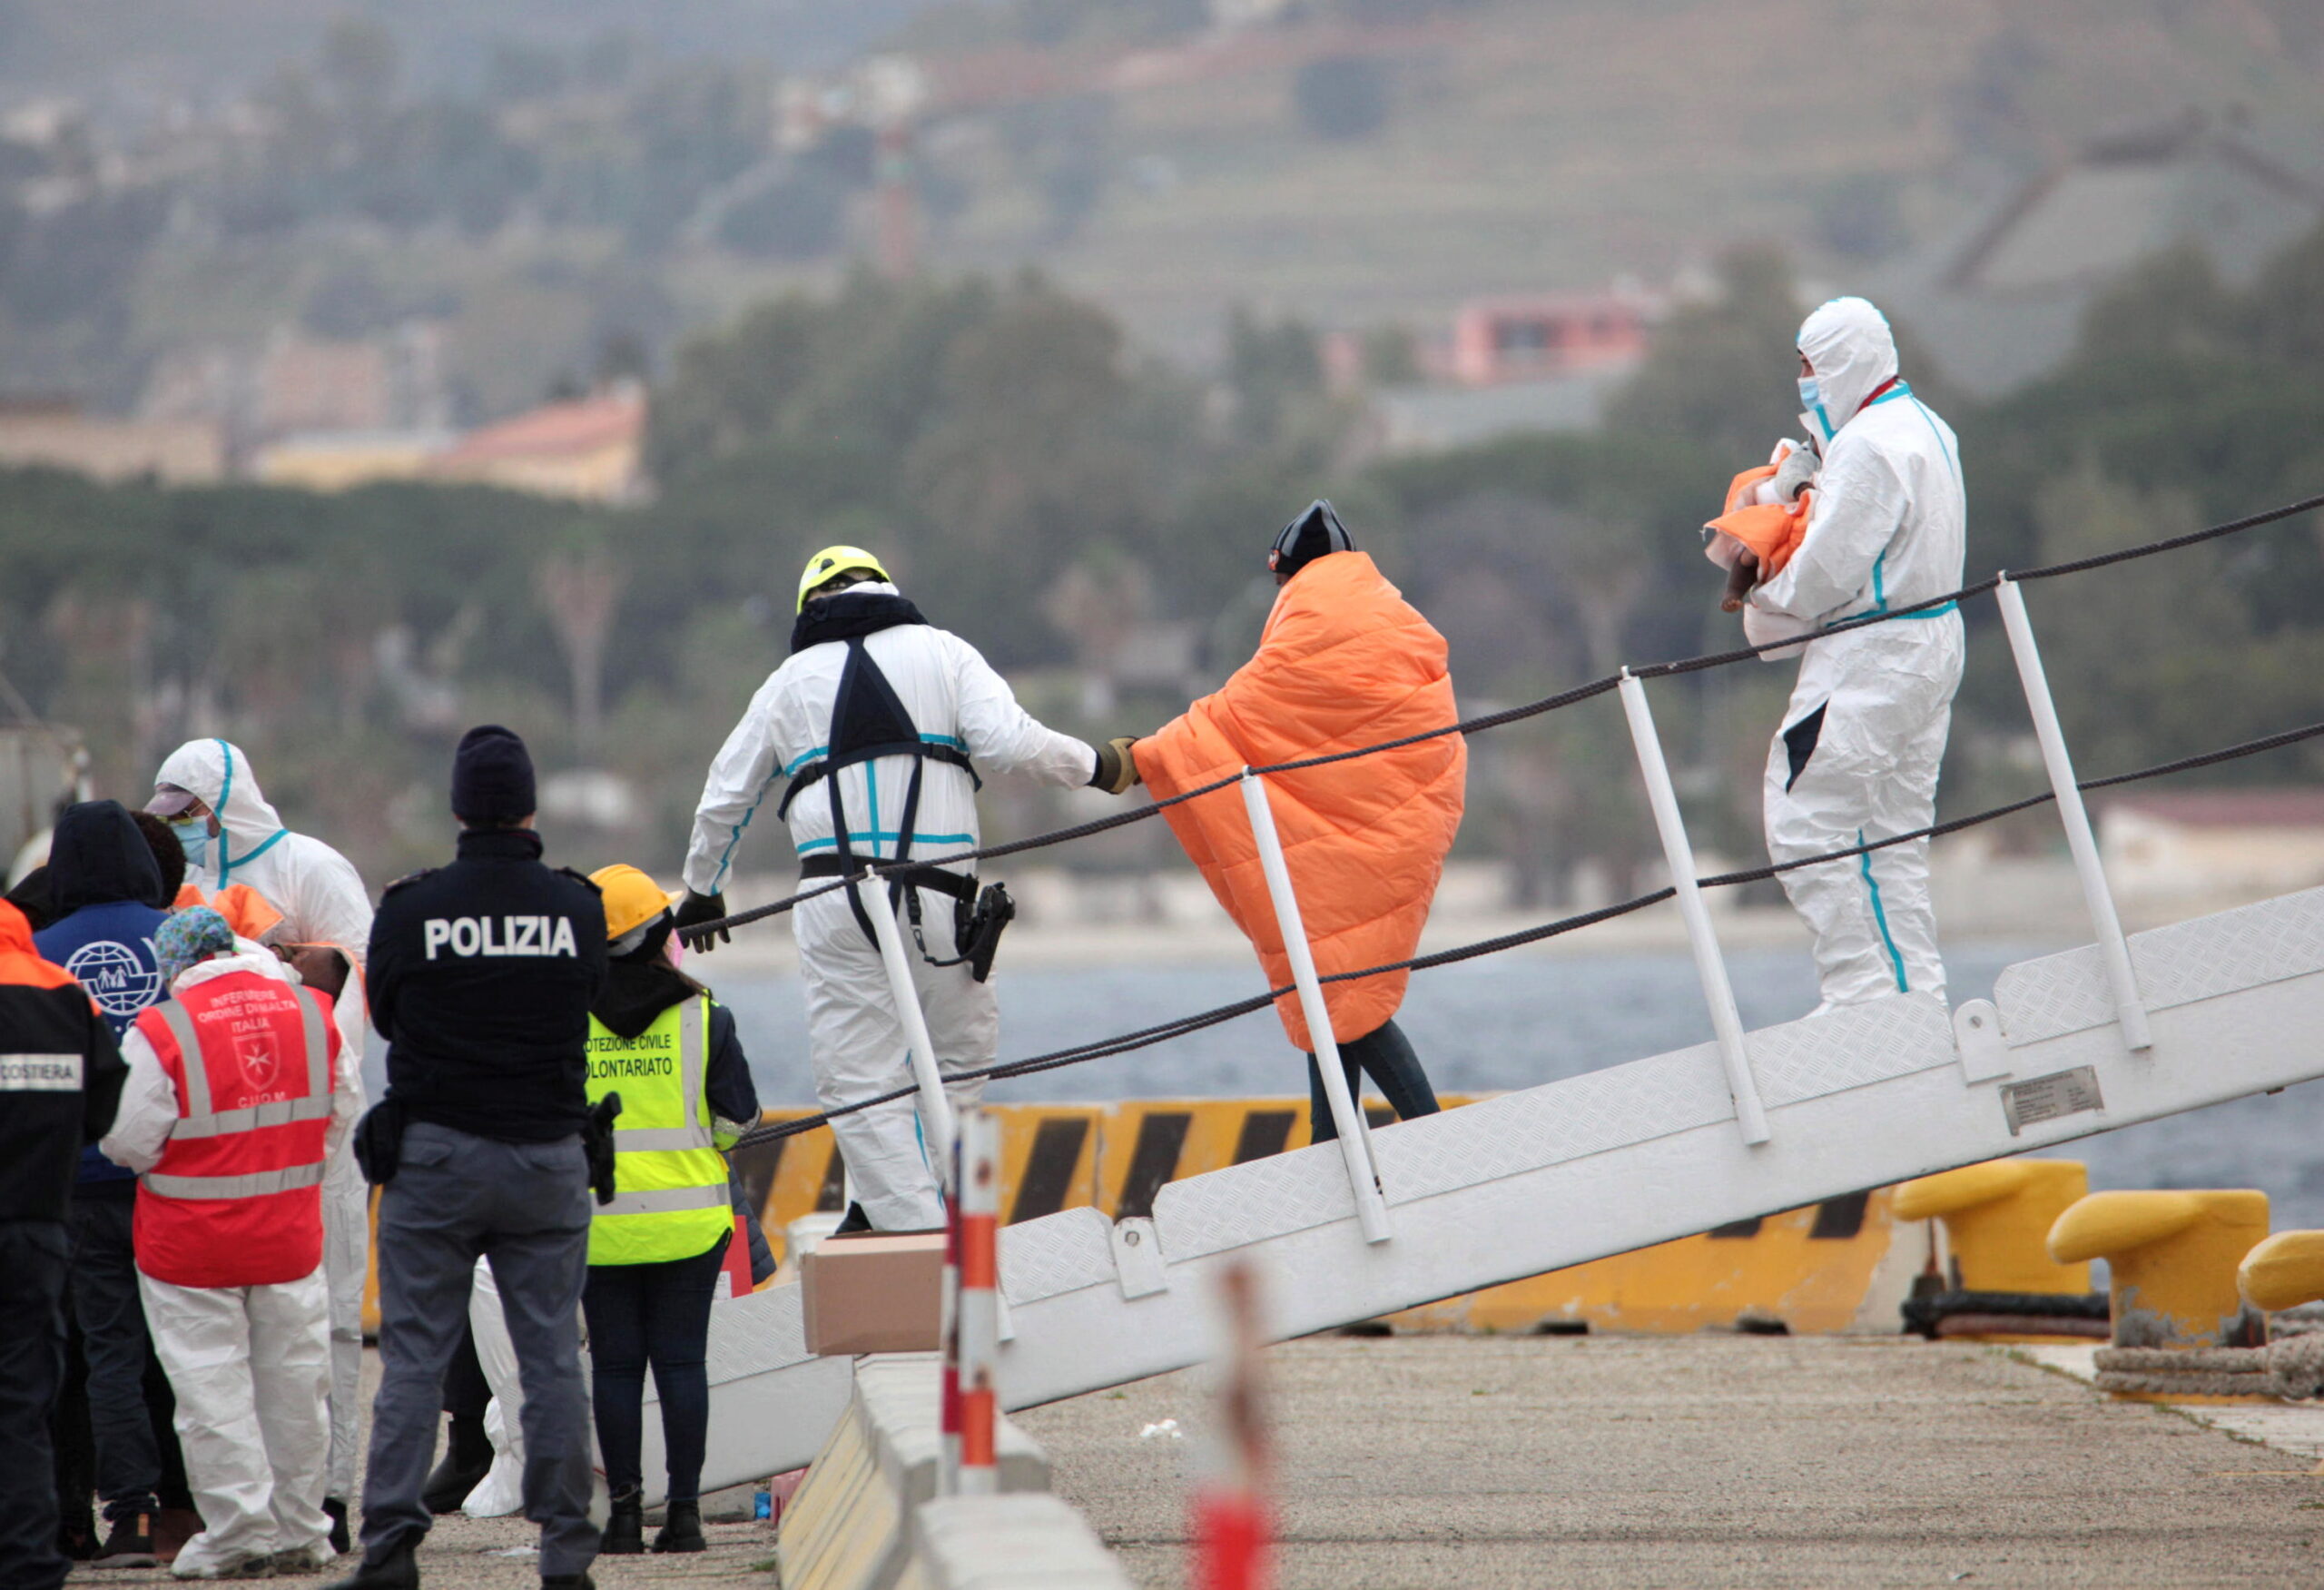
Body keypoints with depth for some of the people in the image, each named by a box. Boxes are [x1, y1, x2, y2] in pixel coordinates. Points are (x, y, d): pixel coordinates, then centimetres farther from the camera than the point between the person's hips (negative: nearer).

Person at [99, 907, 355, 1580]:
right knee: (294, 1382, 13)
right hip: (291, 1238, 4)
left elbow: (130, 1142, -12)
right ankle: (299, 1531, 19)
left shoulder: (162, 1032, -16)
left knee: (214, 1392, 4)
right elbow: (338, 1113, 9)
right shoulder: (311, 1012, -2)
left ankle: (239, 1533, 5)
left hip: (193, 1243, -4)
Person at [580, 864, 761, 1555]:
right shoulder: (703, 1016, -4)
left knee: (615, 1364, 5)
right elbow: (738, 1120, 1)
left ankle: (624, 1510, 4)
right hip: (688, 1219, 0)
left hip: (600, 1224, 0)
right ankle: (683, 1510, 1)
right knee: (681, 1361, 4)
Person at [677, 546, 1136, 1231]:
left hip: (834, 904, 1)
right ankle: (883, 1206, 7)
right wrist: (1098, 766, 11)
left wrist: (701, 892, 39)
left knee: (859, 1078, 3)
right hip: (934, 896, -1)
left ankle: (911, 1225, -5)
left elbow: (725, 798, 24)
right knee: (962, 1049, 16)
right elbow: (1007, 740, -4)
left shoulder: (790, 680, 18)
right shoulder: (942, 652, 11)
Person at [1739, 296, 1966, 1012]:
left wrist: (1767, 612, 0)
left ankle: (1862, 992, -11)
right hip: (1930, 647, 11)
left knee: (1811, 822, -9)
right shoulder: (1926, 429, 16)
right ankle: (1918, 992, 14)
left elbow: (1828, 570, -18)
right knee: (1895, 832, 14)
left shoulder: (1866, 447, -17)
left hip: (1869, 659, -11)